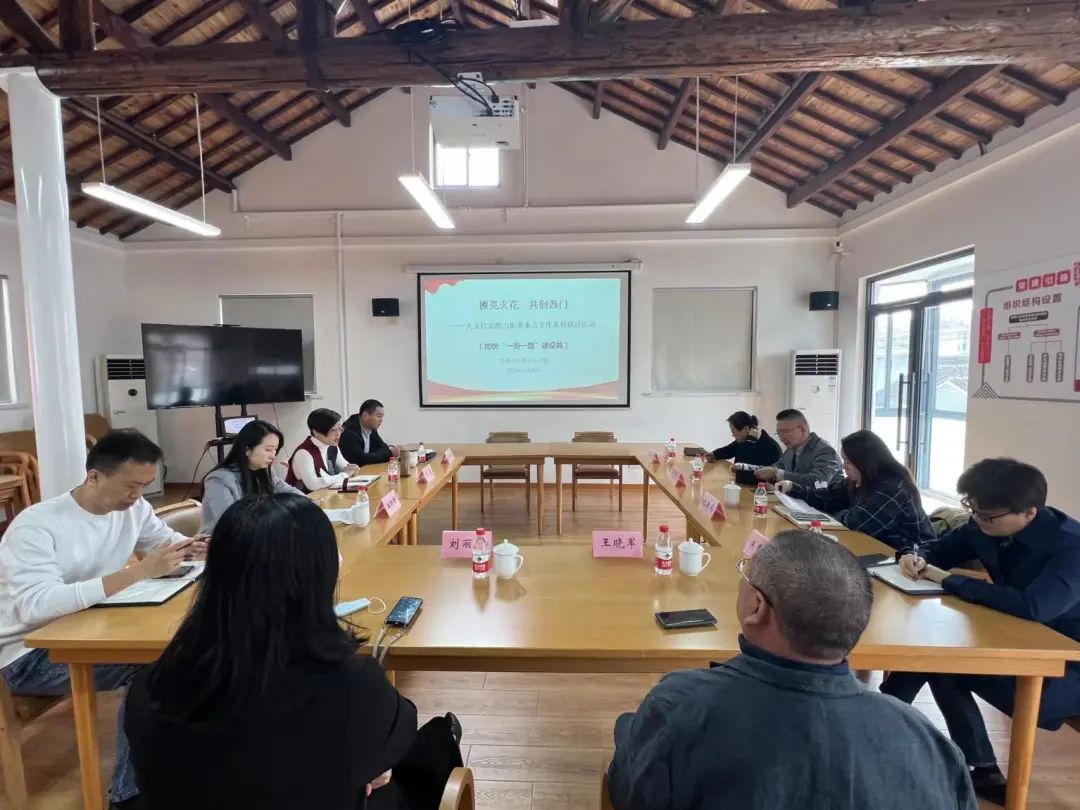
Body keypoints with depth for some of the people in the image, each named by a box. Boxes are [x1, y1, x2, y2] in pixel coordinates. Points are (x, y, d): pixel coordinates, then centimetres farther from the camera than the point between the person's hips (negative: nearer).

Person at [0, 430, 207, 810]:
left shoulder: (133, 508, -5)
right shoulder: (36, 525, -23)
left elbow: (169, 541, 7)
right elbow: (36, 606, -35)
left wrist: (193, 549, -19)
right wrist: (140, 571, -43)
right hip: (31, 654, -6)